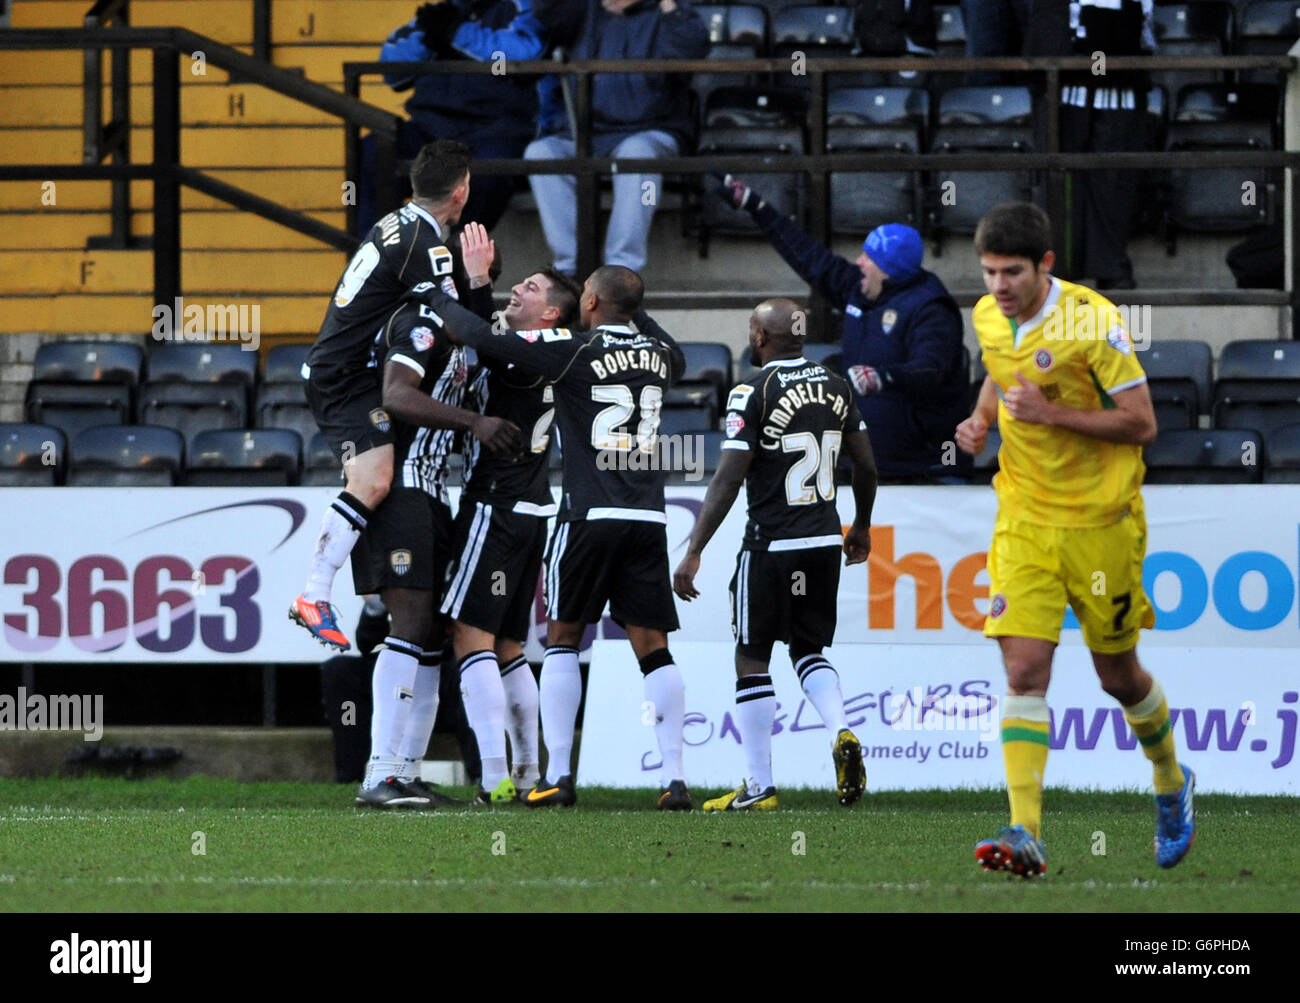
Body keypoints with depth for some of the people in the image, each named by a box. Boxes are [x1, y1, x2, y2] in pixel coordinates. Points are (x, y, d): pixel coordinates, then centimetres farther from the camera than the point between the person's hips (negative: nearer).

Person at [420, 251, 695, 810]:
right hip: (648, 517, 4)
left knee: (563, 638, 8)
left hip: (590, 514, -4)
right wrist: (631, 307, 40)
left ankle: (558, 776, 2)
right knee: (652, 647, 5)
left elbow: (481, 338, -5)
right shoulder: (659, 353, 10)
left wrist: (435, 297, 12)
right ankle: (674, 779, -4)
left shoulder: (572, 350, -6)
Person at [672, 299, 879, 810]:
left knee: (752, 660, 4)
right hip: (825, 542, 6)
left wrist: (693, 552, -12)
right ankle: (841, 733, -8)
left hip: (772, 544, -6)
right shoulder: (835, 387, 7)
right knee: (808, 649, 19)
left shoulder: (753, 393, -12)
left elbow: (728, 481, -15)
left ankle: (759, 786, 5)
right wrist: (861, 527, 30)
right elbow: (865, 466, 14)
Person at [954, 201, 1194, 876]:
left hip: (1100, 522, -4)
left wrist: (1051, 413, -25)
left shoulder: (1091, 322, -18)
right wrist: (981, 419, 3)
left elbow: (1141, 423, -16)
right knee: (1023, 671, -11)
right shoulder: (988, 317, 1)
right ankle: (1025, 837, -19)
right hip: (1024, 522, 4)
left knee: (1119, 677, 10)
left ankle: (1172, 786, 40)